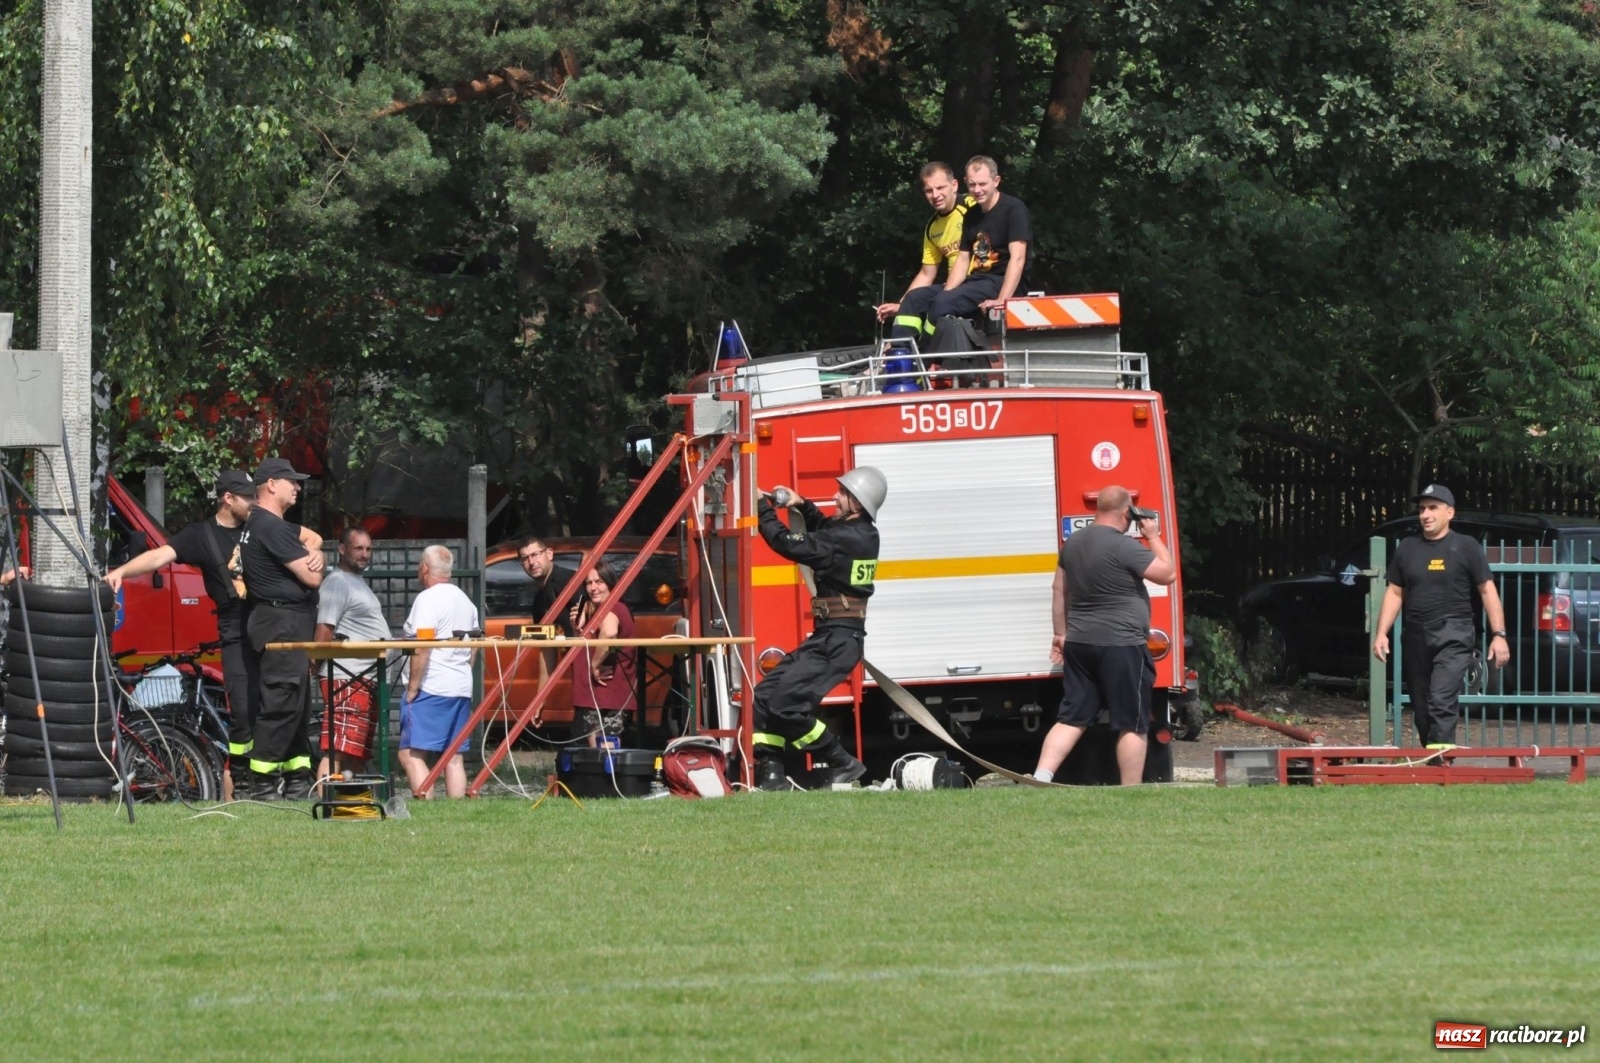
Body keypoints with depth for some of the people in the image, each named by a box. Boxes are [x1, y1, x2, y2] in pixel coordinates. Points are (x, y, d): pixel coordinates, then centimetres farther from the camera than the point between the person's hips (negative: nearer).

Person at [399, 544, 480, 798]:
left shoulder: (428, 599, -11)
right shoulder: (465, 601, 17)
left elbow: (422, 648, -18)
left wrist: (412, 689, -14)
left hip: (431, 690, -9)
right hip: (461, 690, 9)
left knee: (411, 754, -11)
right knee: (454, 757, 8)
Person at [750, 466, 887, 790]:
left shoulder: (848, 540, -20)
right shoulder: (862, 533, 10)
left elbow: (788, 544, -21)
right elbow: (824, 530, 32)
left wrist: (763, 508, -8)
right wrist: (802, 506, 15)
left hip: (836, 642, -10)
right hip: (829, 638, 10)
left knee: (785, 703, -14)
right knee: (766, 694, 8)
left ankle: (844, 766, -5)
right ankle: (771, 775, 7)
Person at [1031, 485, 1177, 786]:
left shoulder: (1073, 542, 10)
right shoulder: (1124, 547, -15)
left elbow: (1060, 590, 17)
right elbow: (1168, 573, -11)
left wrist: (1060, 633, 25)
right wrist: (1154, 537, 2)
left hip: (1079, 644, 7)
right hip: (1122, 647, -7)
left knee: (1071, 718, 8)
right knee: (1132, 725, 2)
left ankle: (1040, 778, -6)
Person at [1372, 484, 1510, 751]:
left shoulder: (1465, 547, 2)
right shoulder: (1407, 548, 14)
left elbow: (1487, 590, 3)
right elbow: (1394, 593, 17)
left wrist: (1498, 635, -4)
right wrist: (1381, 633, 6)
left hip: (1453, 636, -5)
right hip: (1415, 637, 5)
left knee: (1442, 700, -21)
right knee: (1421, 709, 7)